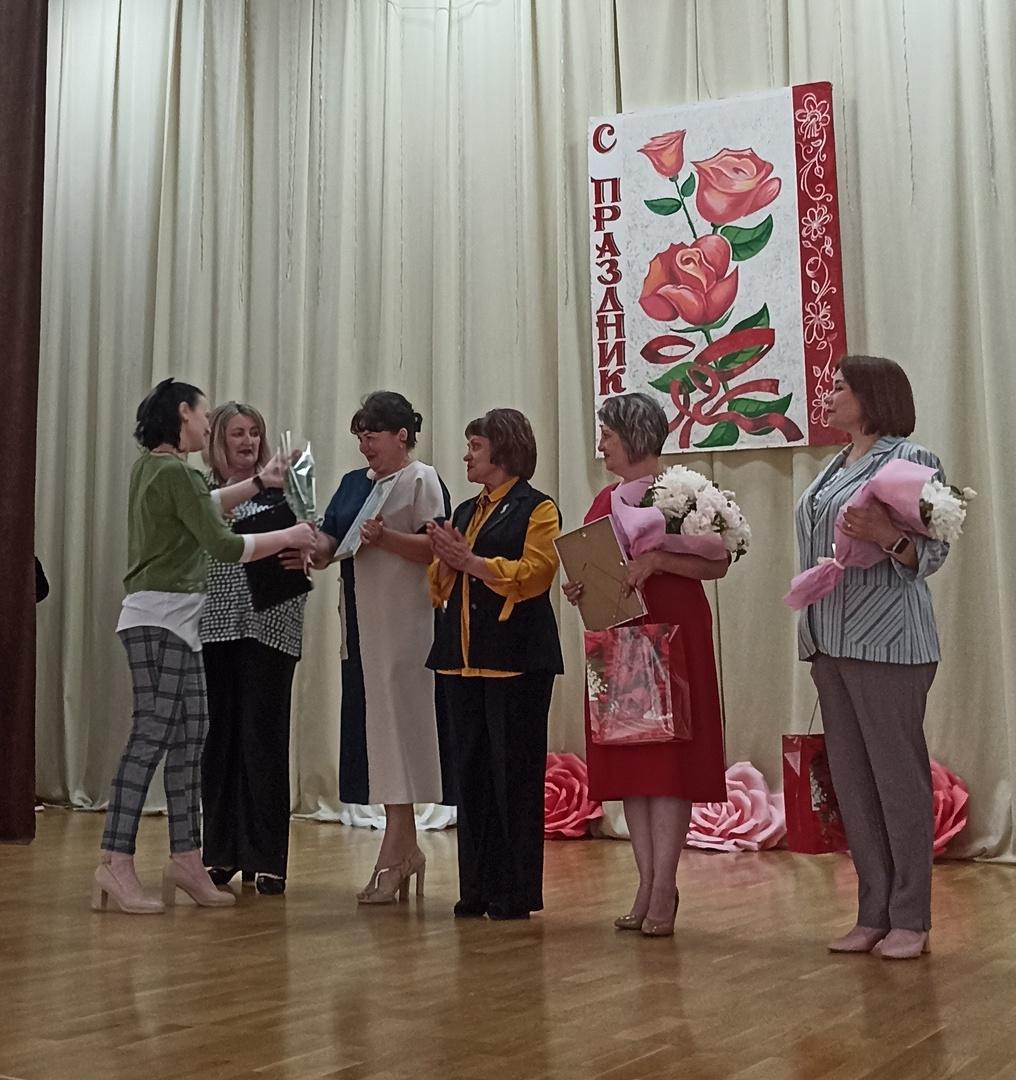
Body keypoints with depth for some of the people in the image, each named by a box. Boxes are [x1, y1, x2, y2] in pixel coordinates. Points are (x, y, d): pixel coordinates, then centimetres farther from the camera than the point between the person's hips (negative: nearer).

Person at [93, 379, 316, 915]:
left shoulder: (151, 466, 14)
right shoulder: (174, 470, -15)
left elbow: (202, 507, 29)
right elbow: (225, 545, -16)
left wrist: (258, 483, 26)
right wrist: (290, 537, -6)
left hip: (175, 621, 10)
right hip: (159, 617, -10)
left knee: (190, 737, 10)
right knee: (151, 736, -10)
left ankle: (185, 858, 16)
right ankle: (115, 865, -8)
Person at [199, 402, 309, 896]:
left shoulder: (280, 489, 6)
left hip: (269, 627, -2)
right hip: (214, 627, 2)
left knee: (264, 735, -2)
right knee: (218, 734, 5)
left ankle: (265, 859, 4)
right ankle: (221, 852, 17)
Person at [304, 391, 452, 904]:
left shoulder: (422, 479, -2)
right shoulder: (353, 482, 18)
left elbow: (436, 548, -12)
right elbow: (327, 546, 11)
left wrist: (386, 538, -25)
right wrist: (308, 544, -10)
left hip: (404, 625, -7)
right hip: (361, 625, 7)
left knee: (395, 727, -5)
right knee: (376, 730, 8)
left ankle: (392, 854, 0)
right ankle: (407, 848, 18)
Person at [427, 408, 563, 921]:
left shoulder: (537, 508, -2)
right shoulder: (465, 511, 20)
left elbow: (531, 575, -14)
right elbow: (441, 585, 21)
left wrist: (469, 560, -14)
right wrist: (445, 560, 1)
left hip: (516, 657, -7)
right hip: (465, 656, 7)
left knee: (515, 773, -3)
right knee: (472, 772, 8)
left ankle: (515, 893, 4)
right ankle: (476, 889, 15)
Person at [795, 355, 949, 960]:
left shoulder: (910, 459, -5)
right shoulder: (836, 469, 18)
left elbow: (932, 554, -9)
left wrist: (888, 537, -29)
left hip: (887, 642, -8)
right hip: (832, 641, 8)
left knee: (898, 773, -2)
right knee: (852, 778, 9)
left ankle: (910, 920, 7)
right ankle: (874, 915, 17)